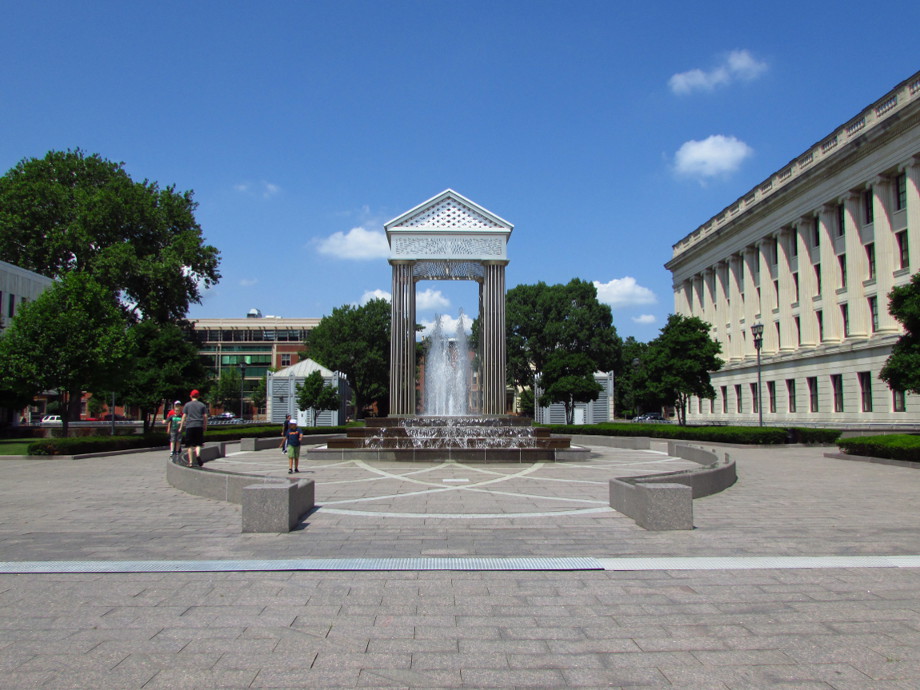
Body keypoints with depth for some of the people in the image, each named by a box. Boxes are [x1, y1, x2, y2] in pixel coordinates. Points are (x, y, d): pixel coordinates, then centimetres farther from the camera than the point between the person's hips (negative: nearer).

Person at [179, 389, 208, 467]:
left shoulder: (187, 404, 7)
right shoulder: (202, 405, 9)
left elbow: (184, 416, 4)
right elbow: (205, 416, 5)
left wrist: (181, 427, 9)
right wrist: (205, 426, 14)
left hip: (189, 426, 0)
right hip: (199, 426, 1)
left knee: (190, 445, 4)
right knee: (198, 443, 7)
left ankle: (191, 462, 2)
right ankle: (198, 454, -23)